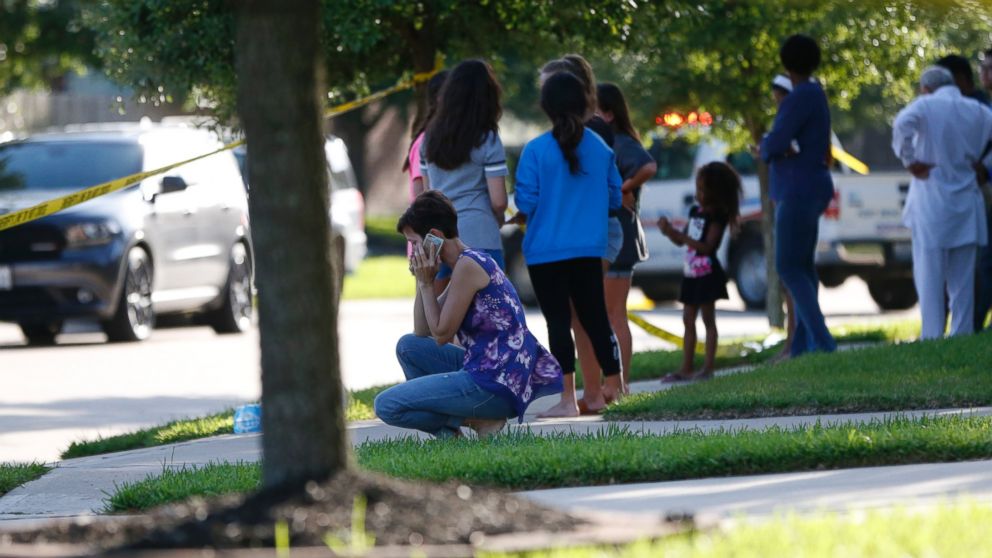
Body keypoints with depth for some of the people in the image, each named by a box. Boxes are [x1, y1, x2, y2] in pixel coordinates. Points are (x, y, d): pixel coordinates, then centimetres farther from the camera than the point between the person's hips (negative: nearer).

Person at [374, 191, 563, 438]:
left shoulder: (468, 265, -13)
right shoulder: (473, 261, 17)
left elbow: (442, 334, -10)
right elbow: (422, 333, 19)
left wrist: (426, 283, -3)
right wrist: (422, 282, 7)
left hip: (496, 385, -10)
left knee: (386, 406, -8)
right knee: (408, 346, 24)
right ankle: (450, 428, 9)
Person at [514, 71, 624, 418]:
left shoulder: (535, 151, -12)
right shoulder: (600, 148, 0)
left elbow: (526, 202, -12)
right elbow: (615, 197, 7)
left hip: (546, 252, -4)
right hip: (590, 249, 4)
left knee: (558, 321, -1)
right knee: (594, 317, 16)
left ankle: (568, 398, -4)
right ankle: (613, 384, 25)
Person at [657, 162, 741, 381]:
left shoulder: (717, 216, -11)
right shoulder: (695, 212, 13)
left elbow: (707, 247, -20)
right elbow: (682, 241, 16)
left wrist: (678, 235, -24)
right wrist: (670, 231, -4)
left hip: (707, 274, -8)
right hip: (691, 273, 8)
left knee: (708, 319, -3)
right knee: (688, 320, 8)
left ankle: (708, 368, -1)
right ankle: (686, 369, 10)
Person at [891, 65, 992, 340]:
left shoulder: (926, 106, -4)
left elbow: (903, 125, -24)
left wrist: (910, 161, -14)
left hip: (932, 201, -4)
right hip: (966, 203, 4)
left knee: (929, 276, -1)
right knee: (962, 279, 7)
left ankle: (932, 338, -5)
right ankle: (962, 337, 5)